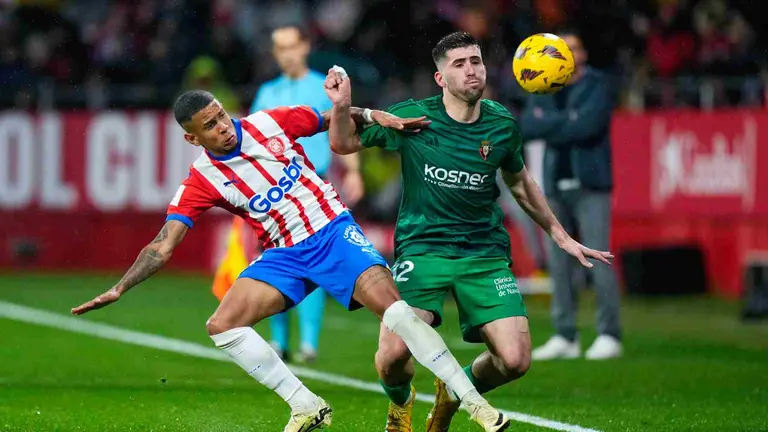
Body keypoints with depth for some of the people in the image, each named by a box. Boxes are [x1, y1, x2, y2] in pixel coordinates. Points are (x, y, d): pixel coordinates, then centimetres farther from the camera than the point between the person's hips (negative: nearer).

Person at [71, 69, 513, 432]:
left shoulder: (269, 123, -4)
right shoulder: (201, 182, -5)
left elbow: (338, 130, 10)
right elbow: (163, 245, -9)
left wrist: (347, 109, -11)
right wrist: (119, 289, -19)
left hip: (335, 232, -2)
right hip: (285, 255, 2)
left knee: (392, 306, -23)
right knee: (222, 325, -15)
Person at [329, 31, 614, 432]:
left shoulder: (502, 124, 2)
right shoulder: (412, 117, -6)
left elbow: (520, 182, 20)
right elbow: (344, 144, 1)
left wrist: (560, 236, 23)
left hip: (485, 252, 2)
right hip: (422, 247, -2)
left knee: (514, 360, -14)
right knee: (394, 353, -23)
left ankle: (454, 391, 22)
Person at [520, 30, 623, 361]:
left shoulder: (598, 86, 0)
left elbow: (587, 125, -15)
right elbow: (527, 127, 2)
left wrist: (549, 124, -7)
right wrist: (566, 121, -12)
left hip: (589, 184, -5)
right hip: (555, 185, 5)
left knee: (598, 261, -10)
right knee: (558, 263, 4)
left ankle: (609, 335, -7)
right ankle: (565, 337, 8)